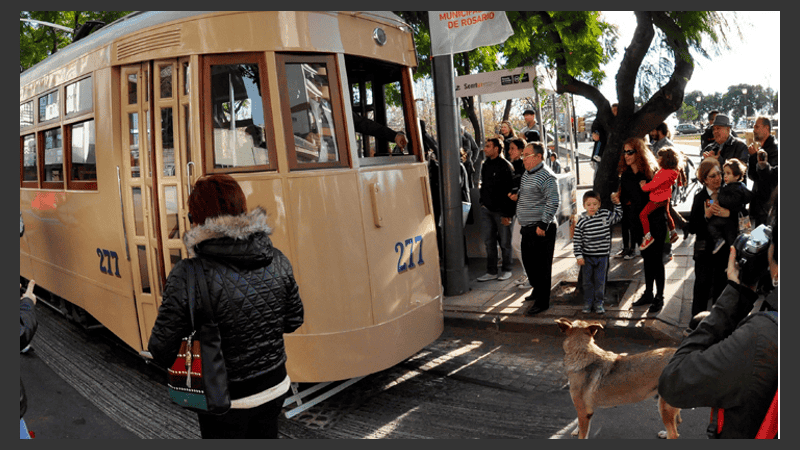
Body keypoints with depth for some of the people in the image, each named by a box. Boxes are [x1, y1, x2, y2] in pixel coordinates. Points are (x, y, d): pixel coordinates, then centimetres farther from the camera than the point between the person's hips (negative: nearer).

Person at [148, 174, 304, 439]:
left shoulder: (188, 275, -24)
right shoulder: (277, 261, -10)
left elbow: (162, 347, -16)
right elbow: (292, 321, 2)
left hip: (226, 400, -4)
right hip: (274, 387, 4)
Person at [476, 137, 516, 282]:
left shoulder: (505, 166, -11)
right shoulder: (486, 165, 12)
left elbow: (509, 190, -14)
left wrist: (507, 213, -17)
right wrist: (482, 202, 16)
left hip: (500, 210, -7)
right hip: (486, 209, 7)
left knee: (504, 242, 4)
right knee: (489, 242, 8)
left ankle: (506, 270, 19)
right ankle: (491, 271, 15)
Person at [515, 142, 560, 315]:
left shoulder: (546, 176, -17)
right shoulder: (527, 174, 13)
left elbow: (553, 202, -21)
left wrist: (543, 225, -22)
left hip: (541, 229, -9)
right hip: (527, 227, 9)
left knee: (541, 265, -2)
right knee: (528, 261, 19)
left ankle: (542, 302, 7)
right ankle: (537, 289, 39)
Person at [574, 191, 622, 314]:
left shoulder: (606, 215, -1)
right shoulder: (581, 221, -7)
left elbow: (618, 216, 18)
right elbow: (577, 240, -5)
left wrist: (617, 203, 4)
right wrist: (579, 256, -8)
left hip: (602, 256, 1)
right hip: (587, 256, -1)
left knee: (600, 281, 8)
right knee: (588, 281, 9)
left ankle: (598, 303, 21)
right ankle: (588, 303, 22)